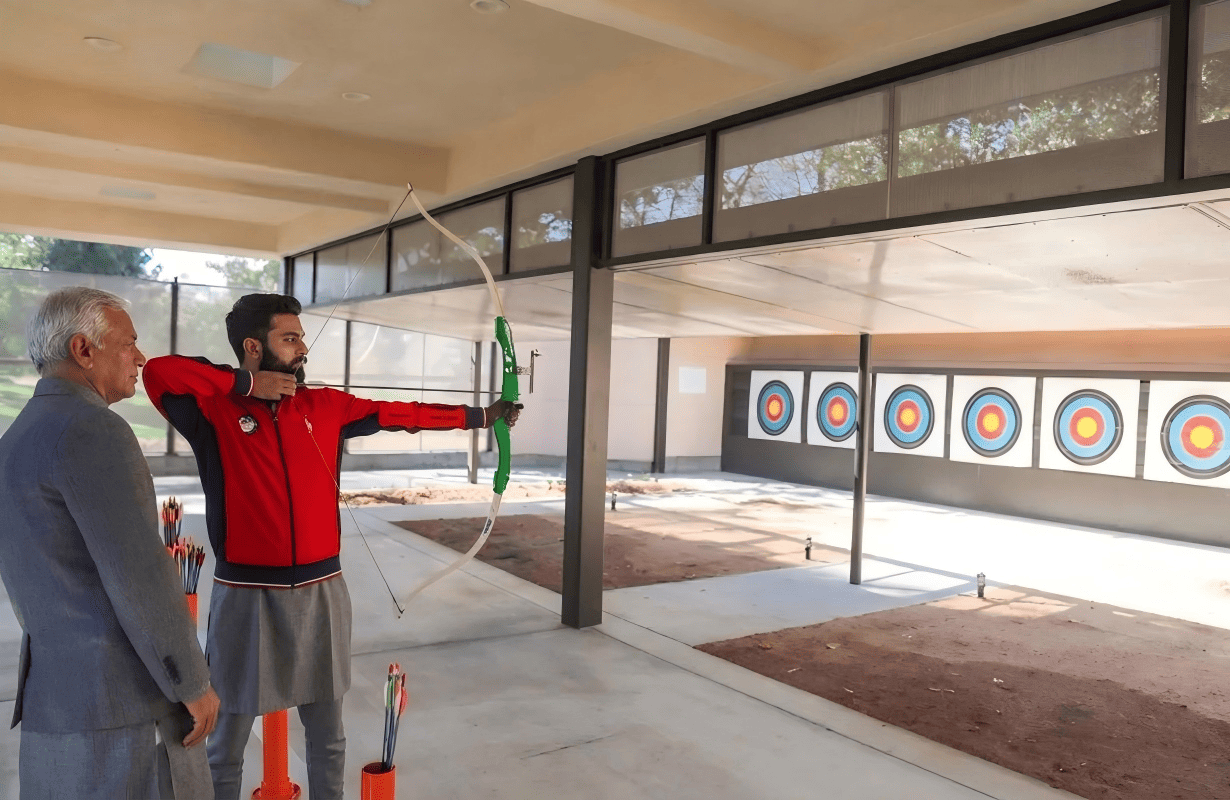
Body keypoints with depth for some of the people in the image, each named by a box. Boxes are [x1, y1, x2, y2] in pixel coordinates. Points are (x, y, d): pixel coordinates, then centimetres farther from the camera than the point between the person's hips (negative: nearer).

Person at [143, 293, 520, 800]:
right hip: (247, 596, -3)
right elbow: (158, 372, -24)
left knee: (327, 736, 19)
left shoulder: (325, 407, 5)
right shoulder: (214, 409, -7)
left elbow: (400, 414, 9)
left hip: (320, 592, 4)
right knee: (226, 743, 13)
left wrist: (480, 415, 13)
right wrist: (246, 383, -17)